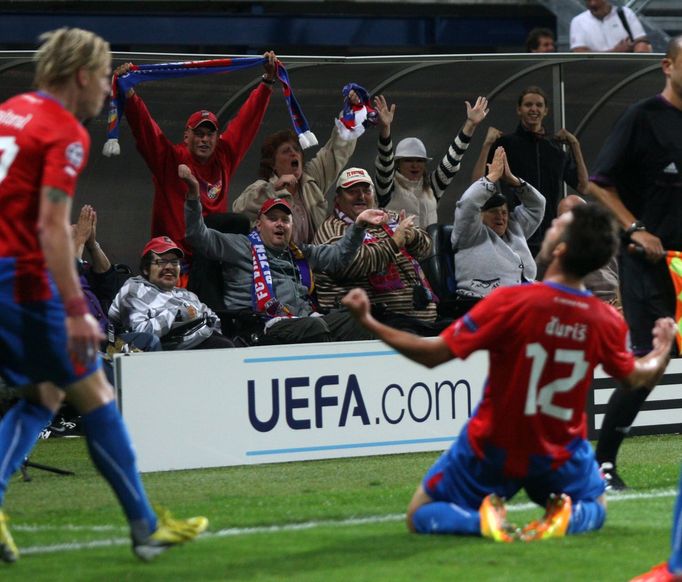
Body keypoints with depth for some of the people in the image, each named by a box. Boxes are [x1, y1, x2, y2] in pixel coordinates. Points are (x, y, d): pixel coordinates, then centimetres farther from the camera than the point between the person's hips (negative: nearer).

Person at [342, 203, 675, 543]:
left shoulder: (510, 302, -25)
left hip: (492, 450, -2)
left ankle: (480, 520, -15)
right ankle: (566, 519, -4)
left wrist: (368, 322, -12)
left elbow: (434, 354, -21)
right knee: (594, 509, 32)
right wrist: (663, 351, 28)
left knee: (420, 518, 16)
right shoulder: (606, 322, -15)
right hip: (560, 456, 2)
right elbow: (637, 378, 5)